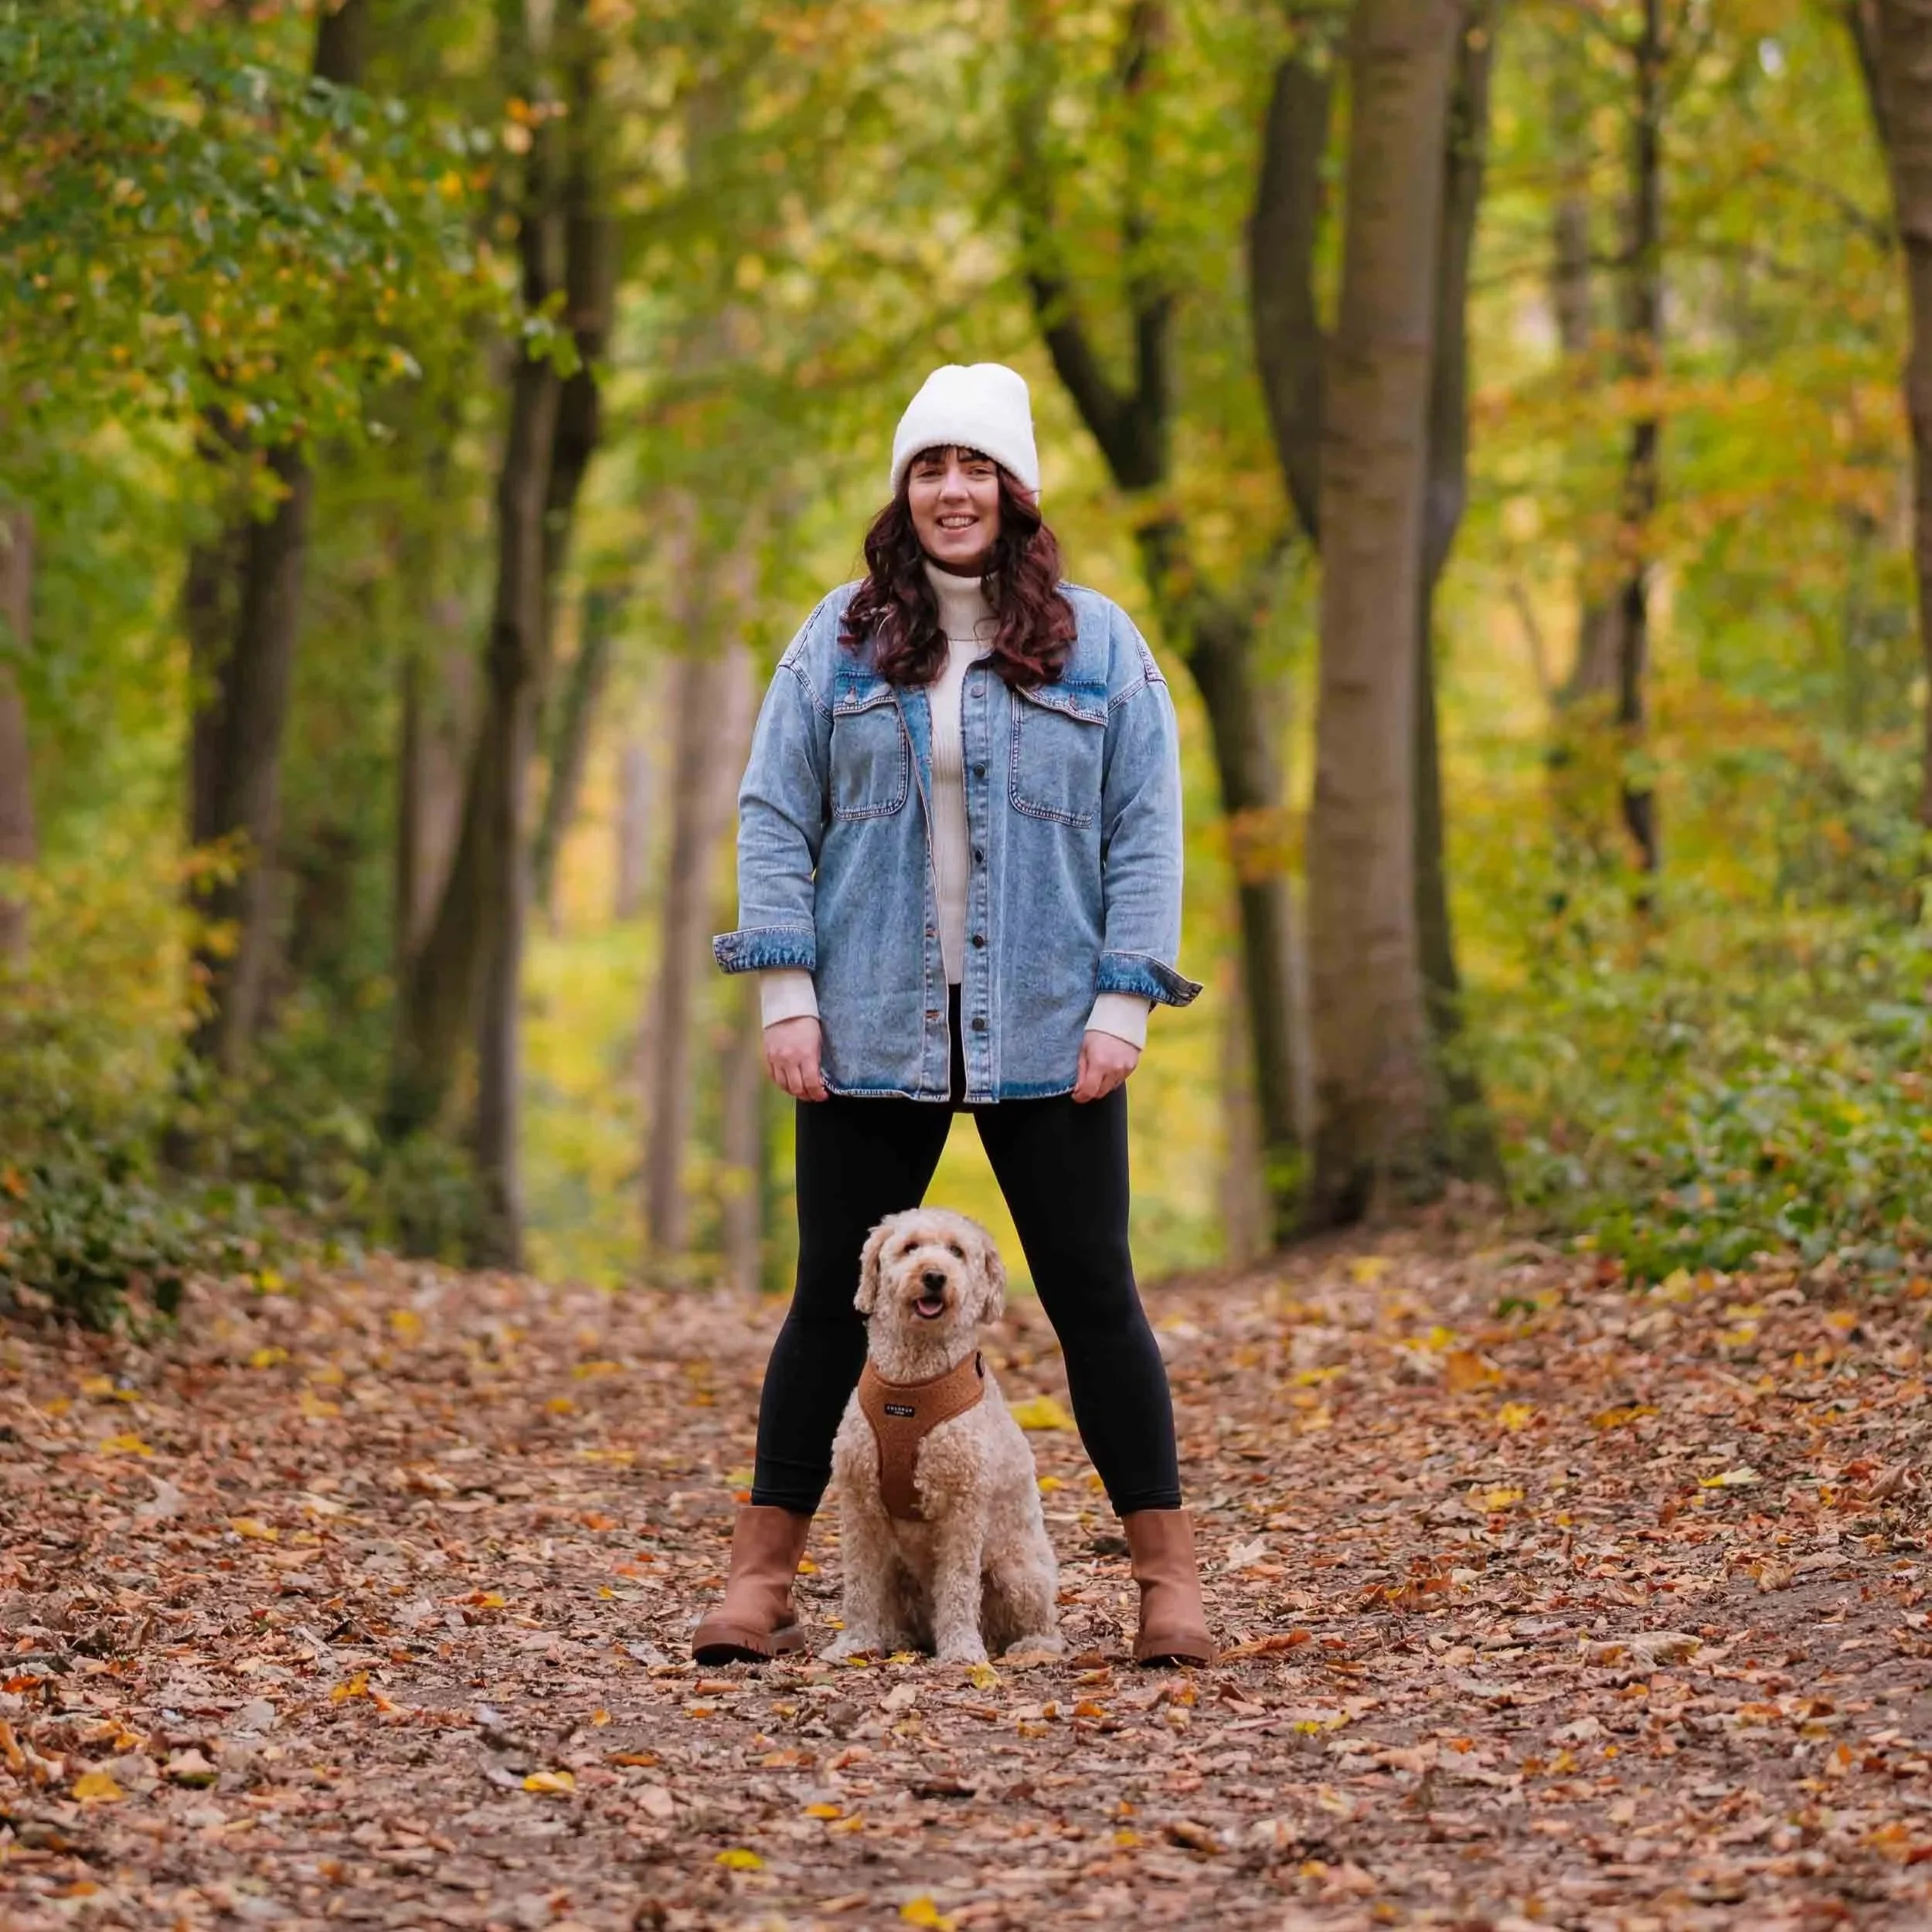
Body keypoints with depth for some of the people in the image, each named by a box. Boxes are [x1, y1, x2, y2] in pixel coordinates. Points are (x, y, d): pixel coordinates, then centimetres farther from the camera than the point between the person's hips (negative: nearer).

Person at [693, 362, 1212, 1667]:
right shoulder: (841, 640, 6)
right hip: (872, 1027, 1)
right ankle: (761, 1580, 11)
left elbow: (1146, 831, 3)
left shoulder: (1097, 644, 4)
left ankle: (1169, 1576, 9)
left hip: (1046, 1030, -1)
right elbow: (775, 817, 4)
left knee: (1093, 1297, 3)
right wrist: (787, 995, -4)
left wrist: (1124, 1002, -6)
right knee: (836, 1301, 5)